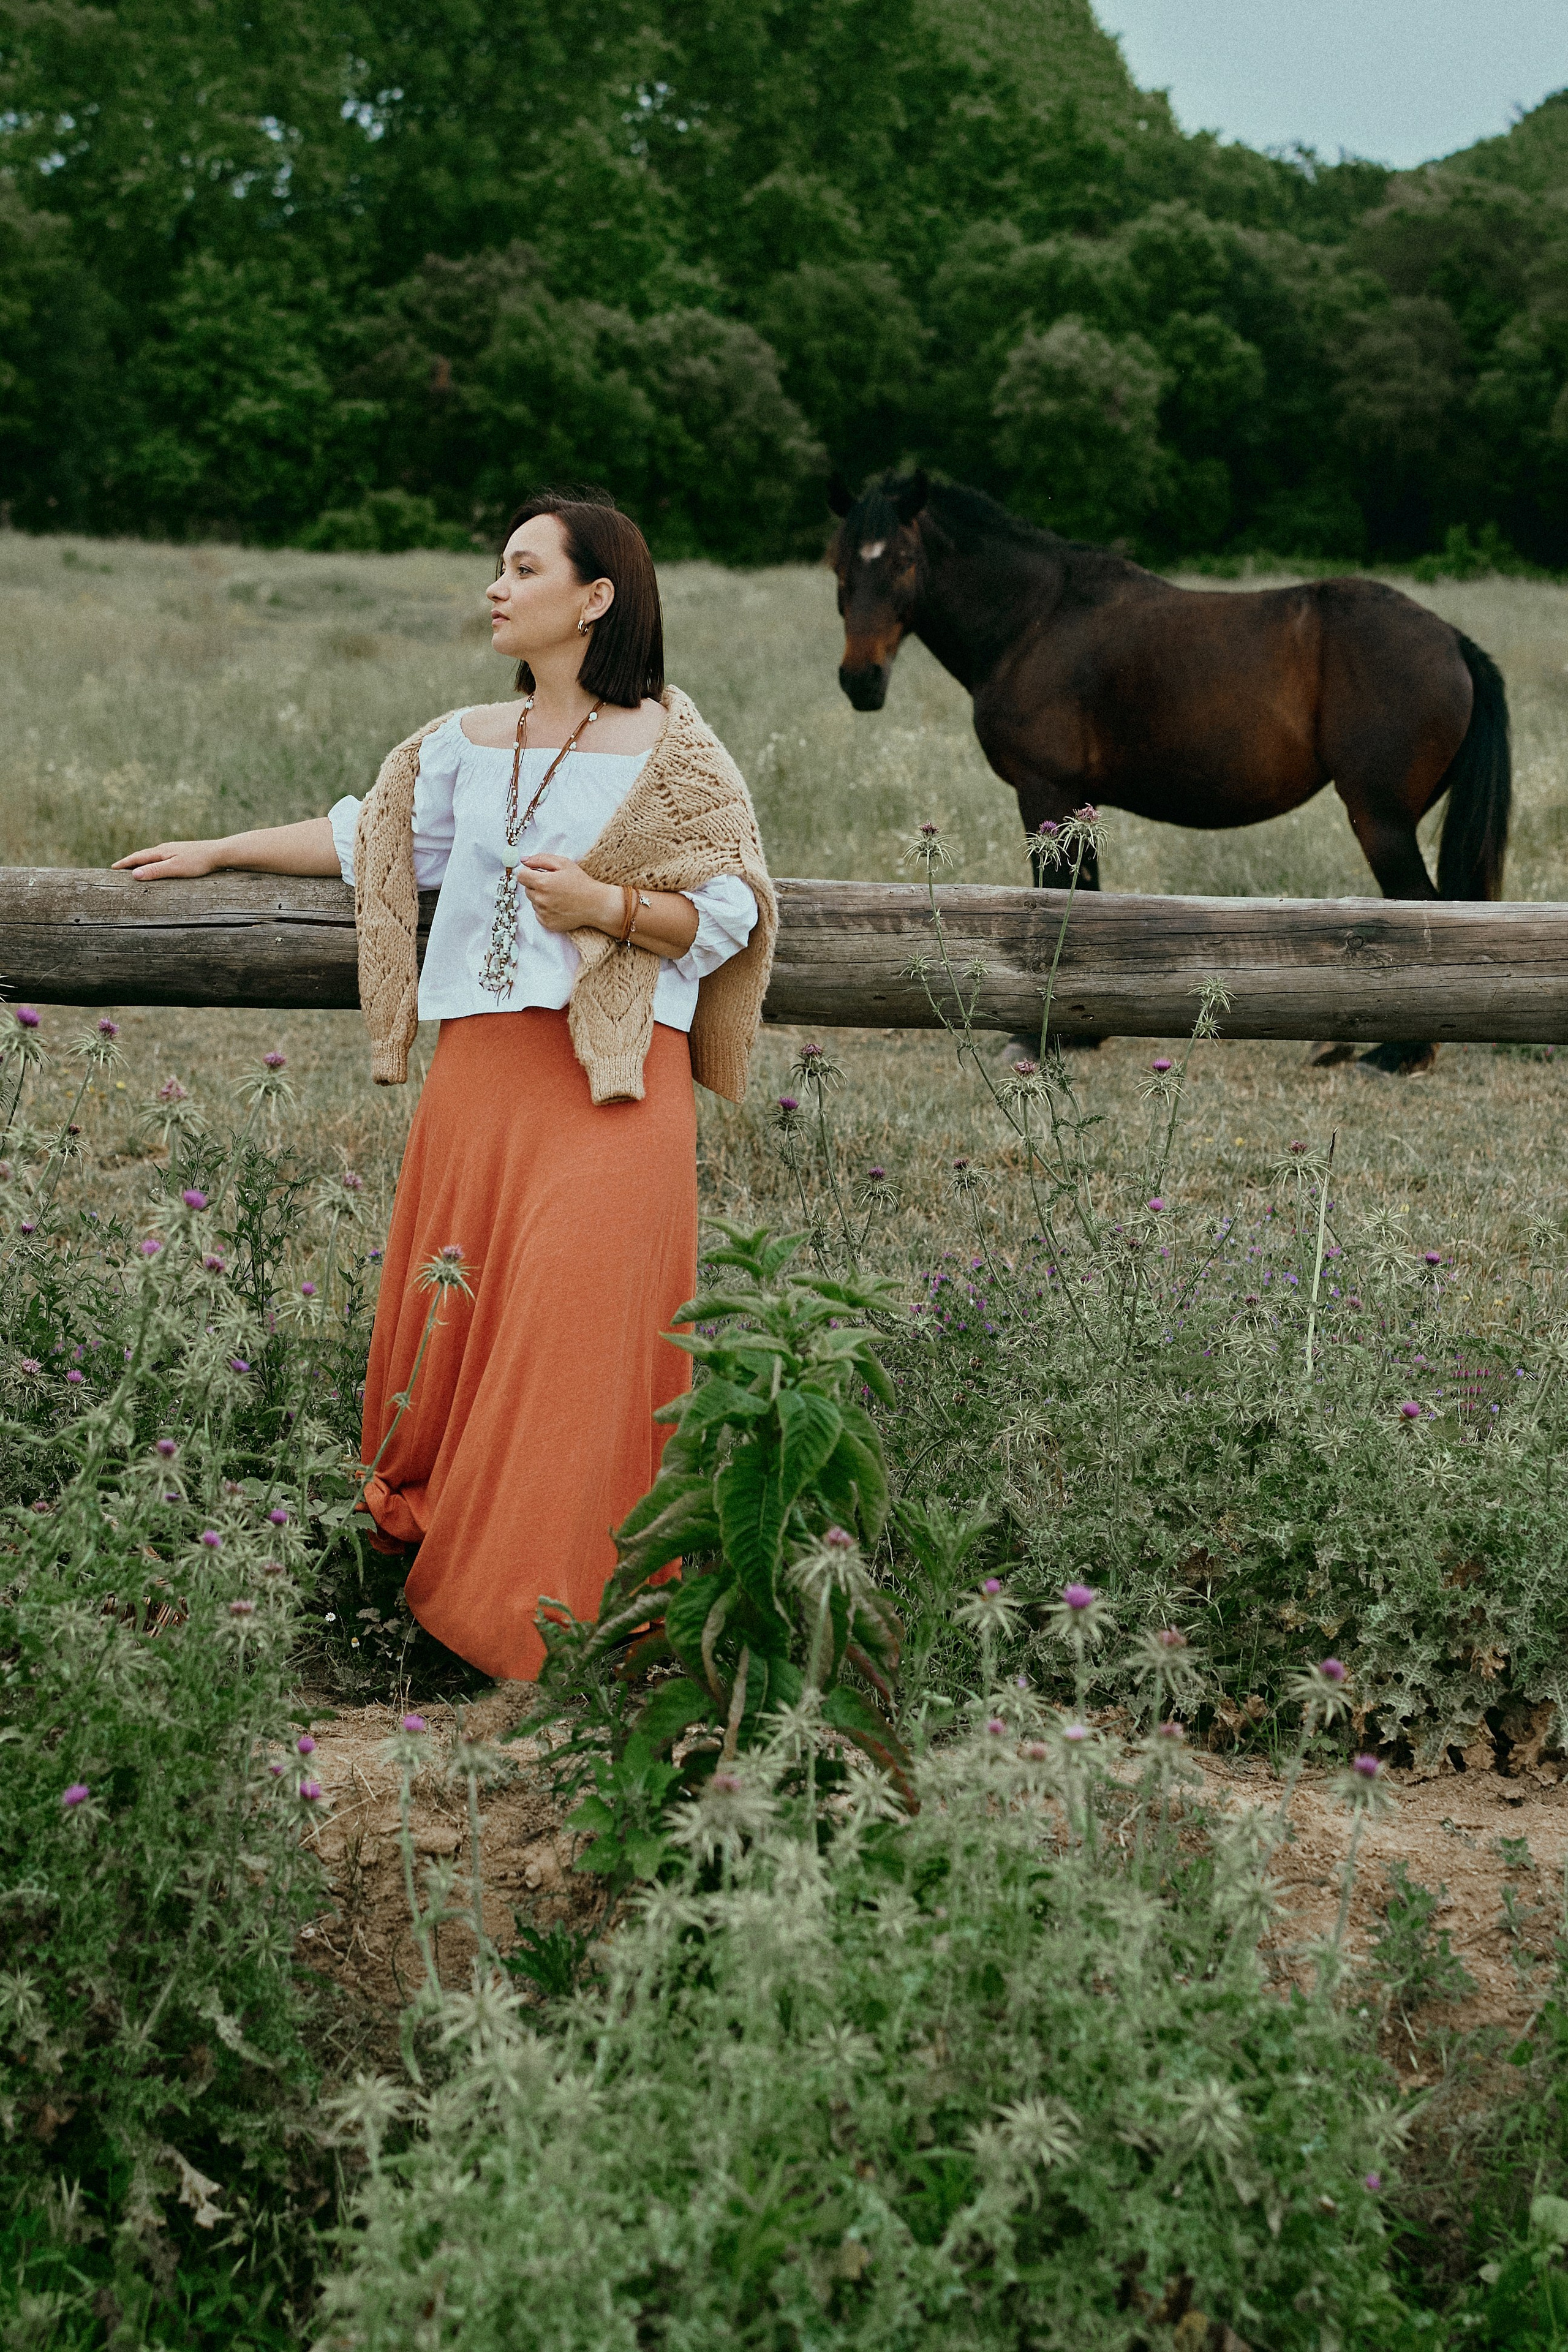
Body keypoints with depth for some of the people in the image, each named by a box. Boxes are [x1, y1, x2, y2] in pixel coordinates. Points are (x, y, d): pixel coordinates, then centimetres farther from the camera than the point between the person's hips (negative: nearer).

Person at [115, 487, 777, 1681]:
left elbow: (730, 914, -1)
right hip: (480, 1069, 5)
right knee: (453, 1314, 5)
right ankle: (424, 1532, 22)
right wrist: (216, 851, 31)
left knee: (579, 1333, -9)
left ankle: (542, 1625, -1)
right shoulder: (467, 743, 13)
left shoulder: (672, 750, -2)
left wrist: (606, 905, -16)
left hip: (611, 1086, -5)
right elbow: (367, 836, 26)